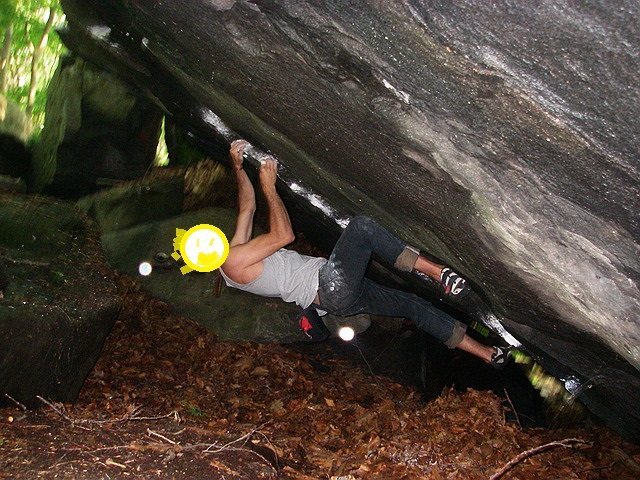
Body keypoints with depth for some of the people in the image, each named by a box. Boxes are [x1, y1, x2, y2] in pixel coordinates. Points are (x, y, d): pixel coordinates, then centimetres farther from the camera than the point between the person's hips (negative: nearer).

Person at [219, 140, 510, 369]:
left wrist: (237, 166, 19)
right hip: (332, 286, -10)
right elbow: (284, 235, -12)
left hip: (339, 297, 10)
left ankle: (487, 353, 12)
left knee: (412, 304, 7)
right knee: (361, 227, -23)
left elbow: (247, 207, 26)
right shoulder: (231, 260, -9)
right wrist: (268, 186, -4)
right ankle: (437, 273, -15)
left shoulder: (235, 252, 20)